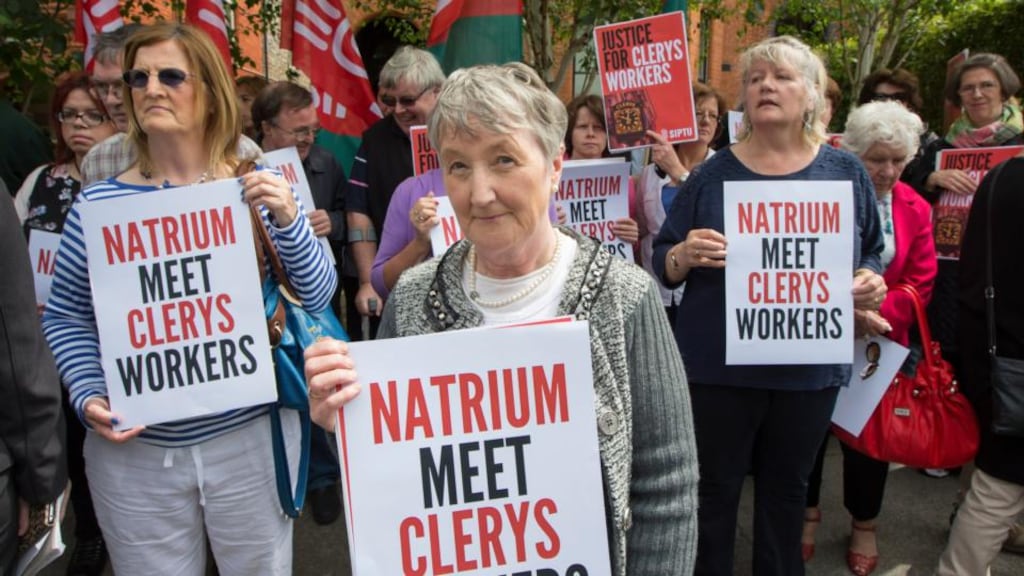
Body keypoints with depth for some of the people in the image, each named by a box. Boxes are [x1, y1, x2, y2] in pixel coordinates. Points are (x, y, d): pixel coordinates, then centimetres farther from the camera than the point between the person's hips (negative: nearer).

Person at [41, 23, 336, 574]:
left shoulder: (257, 189, -4)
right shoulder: (98, 203, -1)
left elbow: (317, 296, -4)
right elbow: (65, 316, 7)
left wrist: (288, 222, -19)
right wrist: (88, 397, -7)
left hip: (249, 437, 0)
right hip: (131, 450, 1)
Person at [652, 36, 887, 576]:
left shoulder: (846, 172, 3)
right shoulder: (714, 173, -2)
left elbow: (870, 255, 11)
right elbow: (663, 264, -1)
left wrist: (870, 282, -11)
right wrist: (684, 255, -22)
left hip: (811, 365, 2)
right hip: (719, 363, -2)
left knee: (787, 487, 19)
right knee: (713, 489, 8)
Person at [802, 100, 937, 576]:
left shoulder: (915, 210, 1)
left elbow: (920, 284, -3)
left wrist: (872, 312, -19)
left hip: (880, 342, 2)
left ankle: (864, 525, 33)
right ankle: (807, 510, 33)